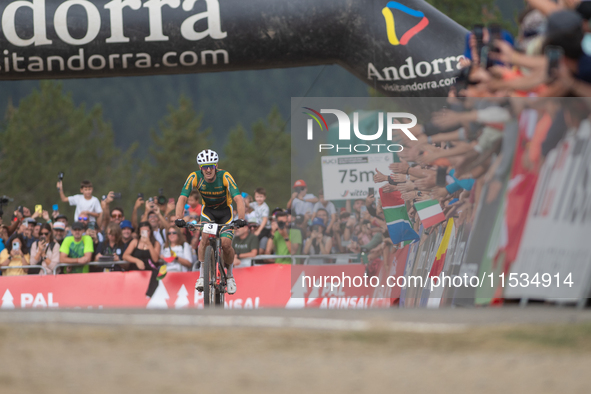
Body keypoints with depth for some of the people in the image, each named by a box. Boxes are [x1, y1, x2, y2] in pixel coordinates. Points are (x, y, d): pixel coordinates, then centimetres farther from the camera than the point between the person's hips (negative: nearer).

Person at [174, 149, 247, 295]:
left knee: (226, 243, -18)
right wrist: (179, 219, -47)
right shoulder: (195, 177, -24)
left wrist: (241, 219, -54)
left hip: (225, 211, -1)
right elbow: (182, 198, -30)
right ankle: (202, 276, -16)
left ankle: (230, 276, 9)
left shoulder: (225, 176, -29)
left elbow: (238, 198, -37)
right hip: (208, 210, 1)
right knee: (205, 238, -26)